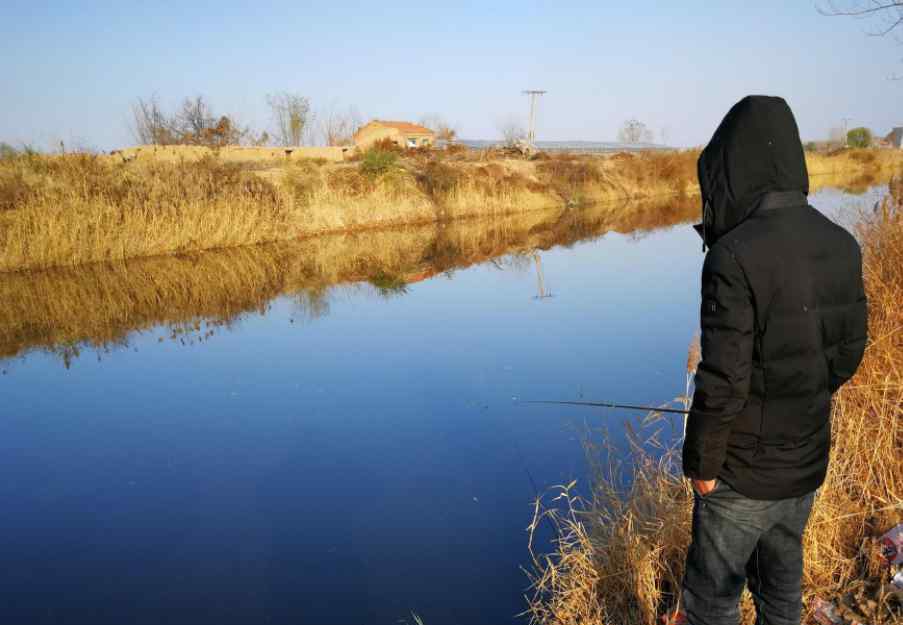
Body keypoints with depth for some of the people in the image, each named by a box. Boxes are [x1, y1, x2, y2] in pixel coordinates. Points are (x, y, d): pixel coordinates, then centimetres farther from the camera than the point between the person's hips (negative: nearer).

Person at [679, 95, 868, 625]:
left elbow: (723, 379, -25)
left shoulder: (736, 255, -26)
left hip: (745, 471, -7)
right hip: (809, 463, 7)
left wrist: (701, 463, -11)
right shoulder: (841, 245, -3)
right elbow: (849, 349, 6)